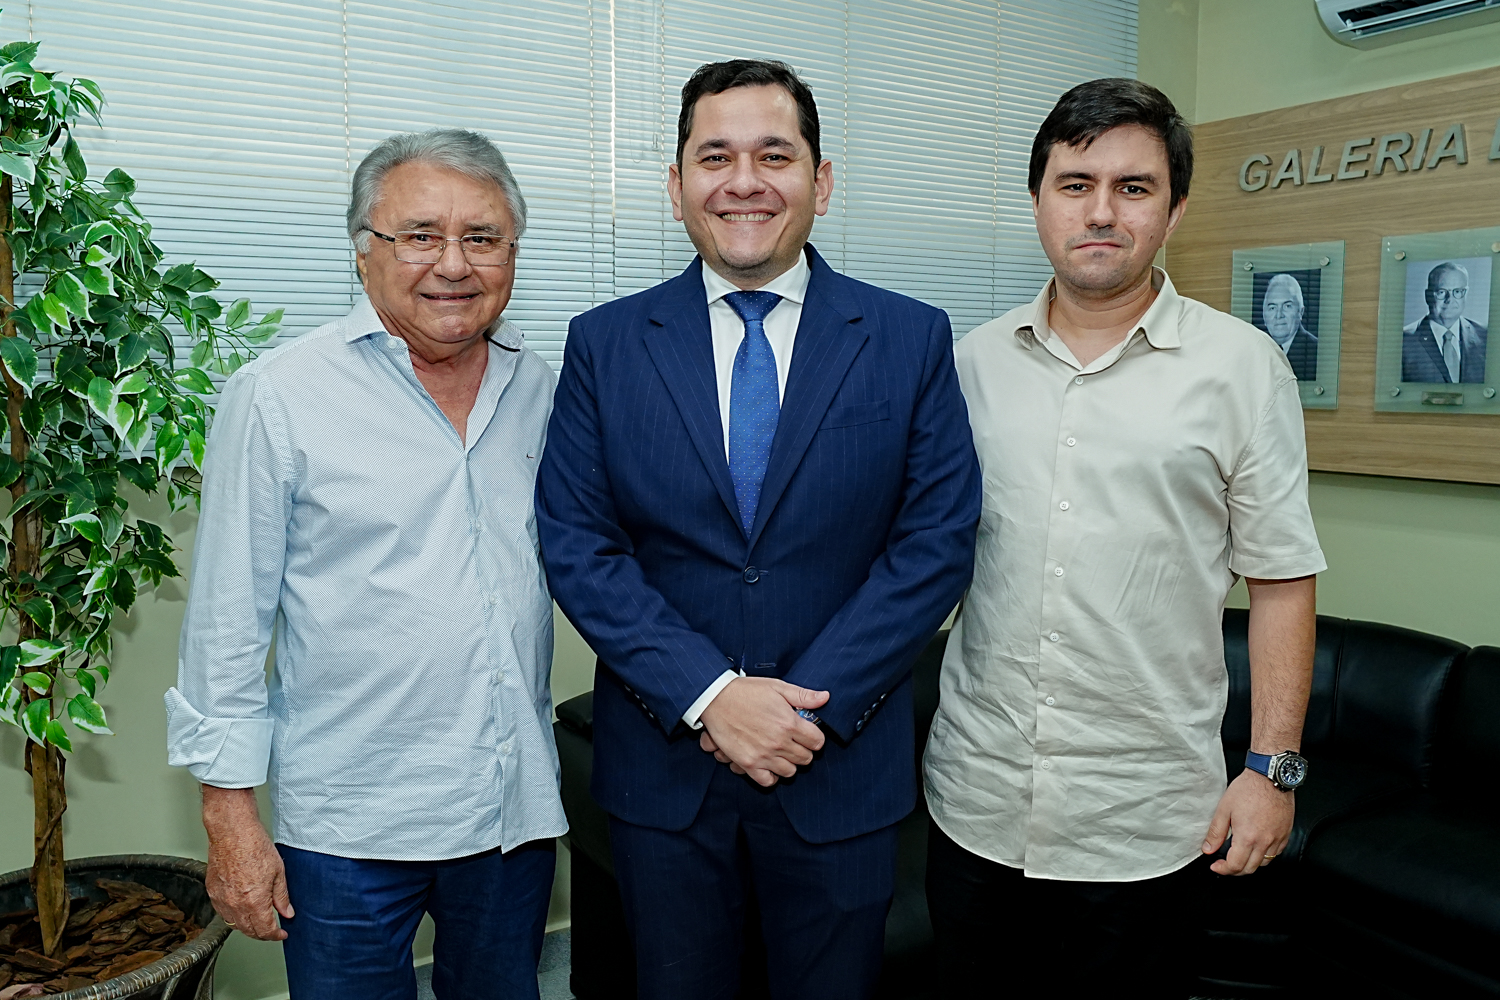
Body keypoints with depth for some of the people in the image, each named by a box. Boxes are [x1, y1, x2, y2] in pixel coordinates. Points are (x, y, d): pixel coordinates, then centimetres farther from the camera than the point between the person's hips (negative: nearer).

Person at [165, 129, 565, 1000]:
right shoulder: (279, 397, -10)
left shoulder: (539, 388, 3)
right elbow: (227, 621, -7)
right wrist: (231, 813, -6)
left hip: (518, 808, 4)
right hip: (350, 827, -4)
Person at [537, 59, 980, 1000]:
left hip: (843, 766, 0)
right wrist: (709, 696, -15)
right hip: (662, 765, 1)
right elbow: (576, 545, -5)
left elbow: (938, 541, -6)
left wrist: (811, 706, -13)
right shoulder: (605, 344, 0)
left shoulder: (912, 339, -2)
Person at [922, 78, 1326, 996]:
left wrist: (1273, 768, -6)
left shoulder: (1242, 365, -4)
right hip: (975, 796, 3)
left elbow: (1283, 579, -3)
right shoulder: (975, 361, 4)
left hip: (1145, 817, -2)